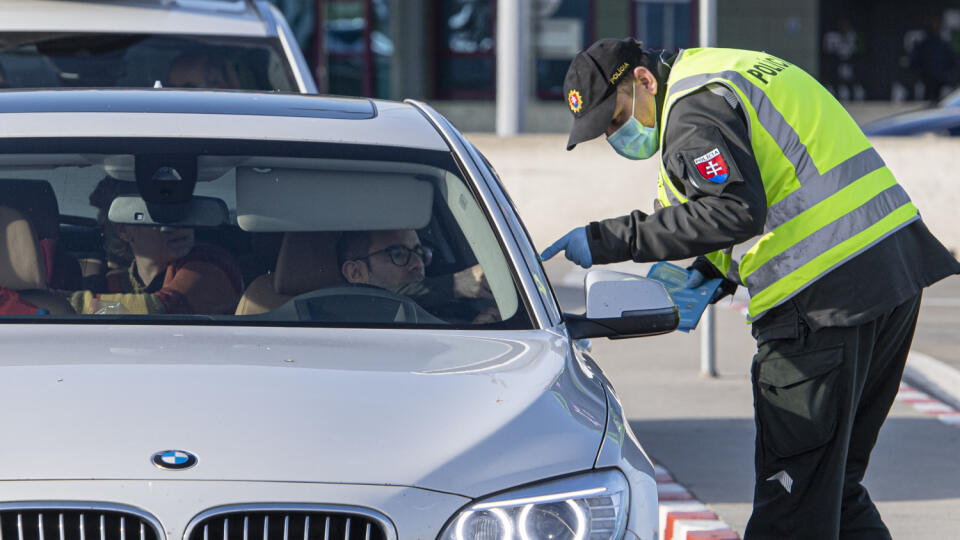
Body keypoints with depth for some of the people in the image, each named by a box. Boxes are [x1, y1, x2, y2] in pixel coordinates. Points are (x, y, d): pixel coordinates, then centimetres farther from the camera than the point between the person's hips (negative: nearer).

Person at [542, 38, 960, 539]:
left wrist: (610, 239, -18)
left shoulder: (692, 110, -9)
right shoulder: (734, 73, 23)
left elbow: (735, 211, -21)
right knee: (836, 485, 17)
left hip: (829, 296, -10)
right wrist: (718, 269, 13)